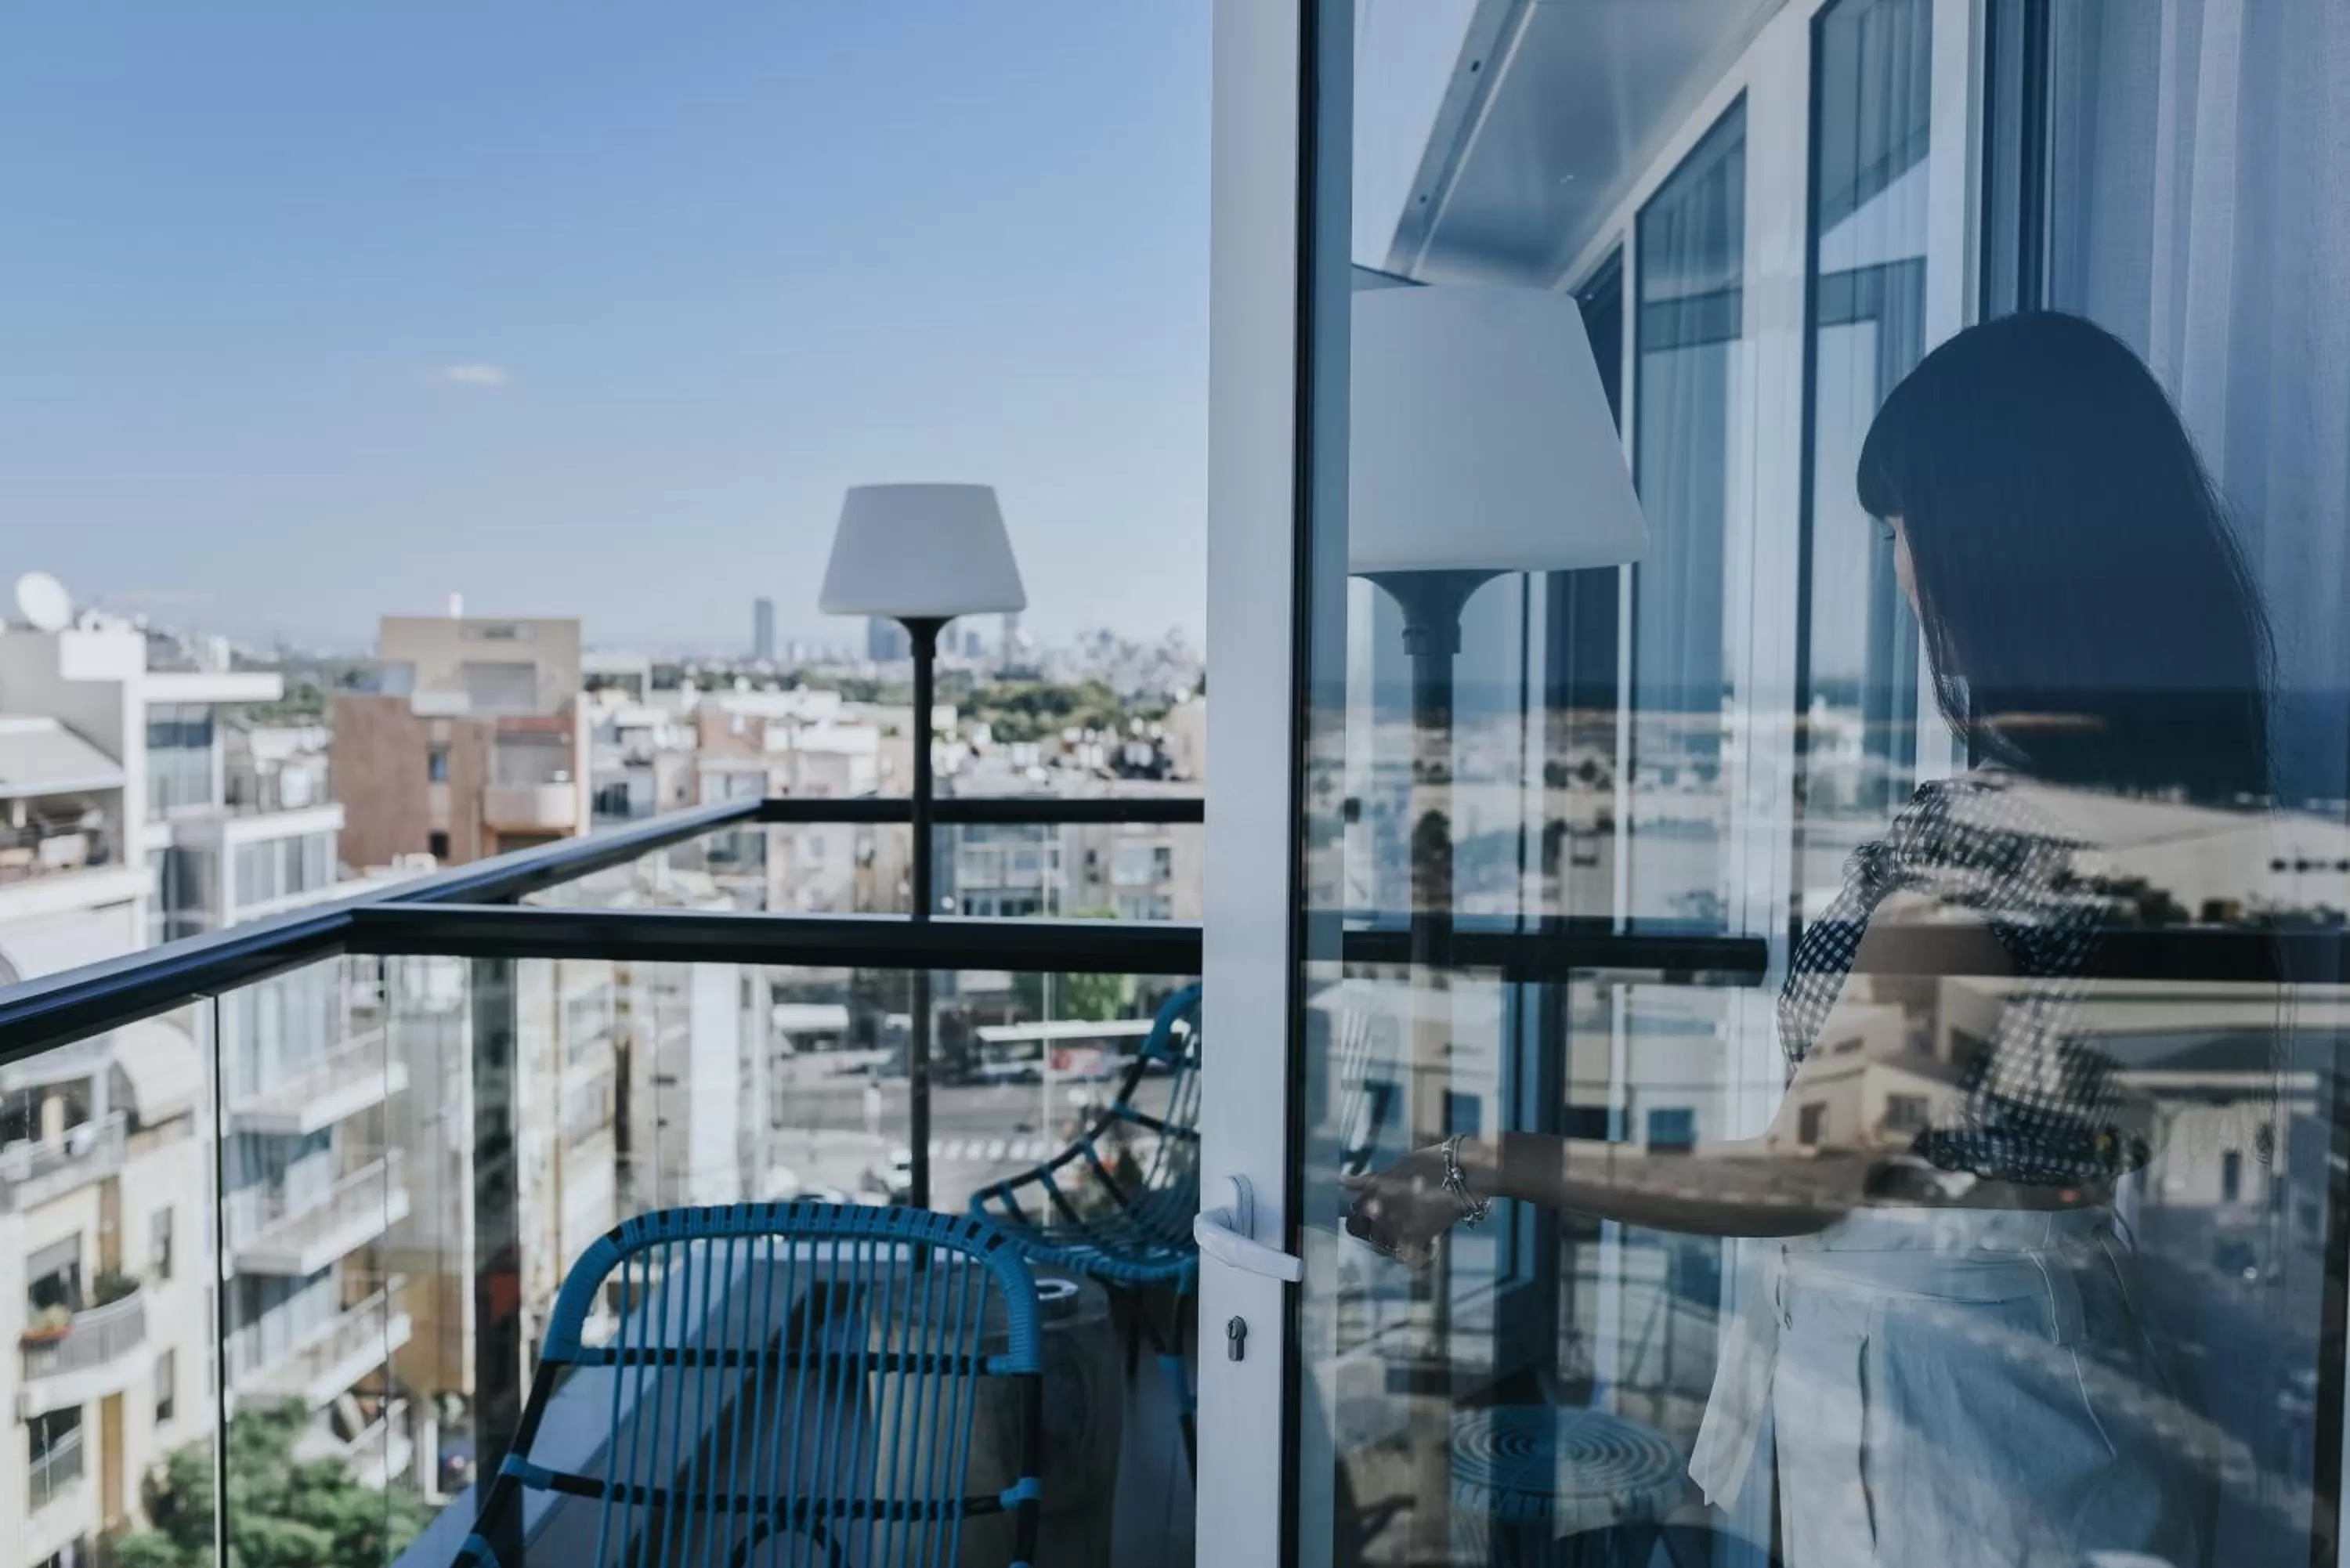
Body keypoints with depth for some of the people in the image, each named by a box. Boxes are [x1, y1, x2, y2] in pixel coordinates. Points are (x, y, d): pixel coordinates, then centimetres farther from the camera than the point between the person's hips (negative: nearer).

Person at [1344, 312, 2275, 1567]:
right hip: (2075, 1352, 8)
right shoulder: (2194, 794, 0)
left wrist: (1498, 1169, -18)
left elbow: (1818, 1172, -22)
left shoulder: (1969, 837, -25)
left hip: (1921, 1369, -8)